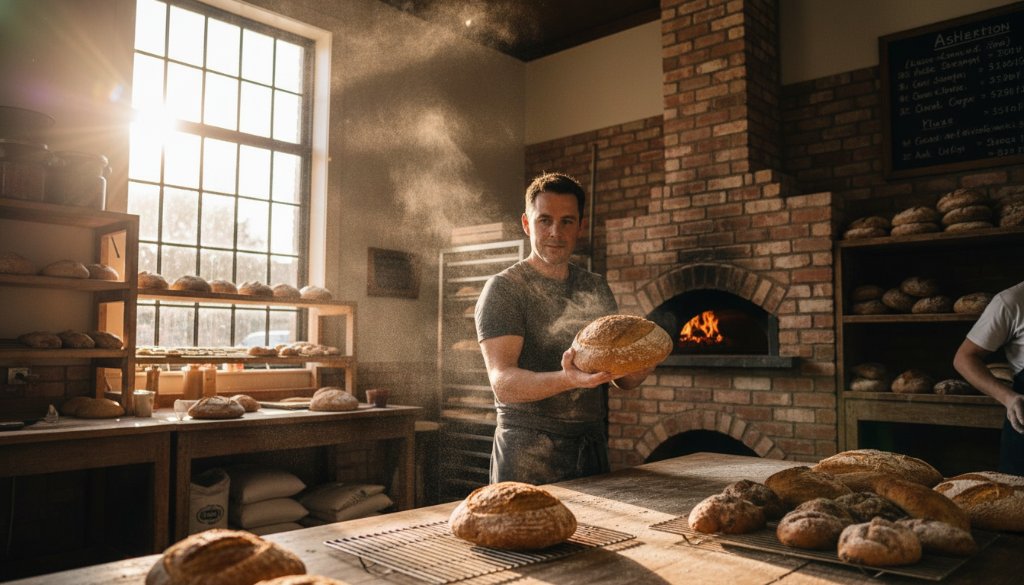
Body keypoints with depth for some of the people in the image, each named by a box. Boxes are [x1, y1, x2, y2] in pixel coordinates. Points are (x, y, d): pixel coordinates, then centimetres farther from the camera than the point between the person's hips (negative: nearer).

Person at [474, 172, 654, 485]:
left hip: (593, 447, 6)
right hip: (530, 456, -5)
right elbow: (502, 382, -19)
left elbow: (622, 379, 12)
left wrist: (637, 371, -11)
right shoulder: (504, 289, -8)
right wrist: (568, 380, -36)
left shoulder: (598, 288, 10)